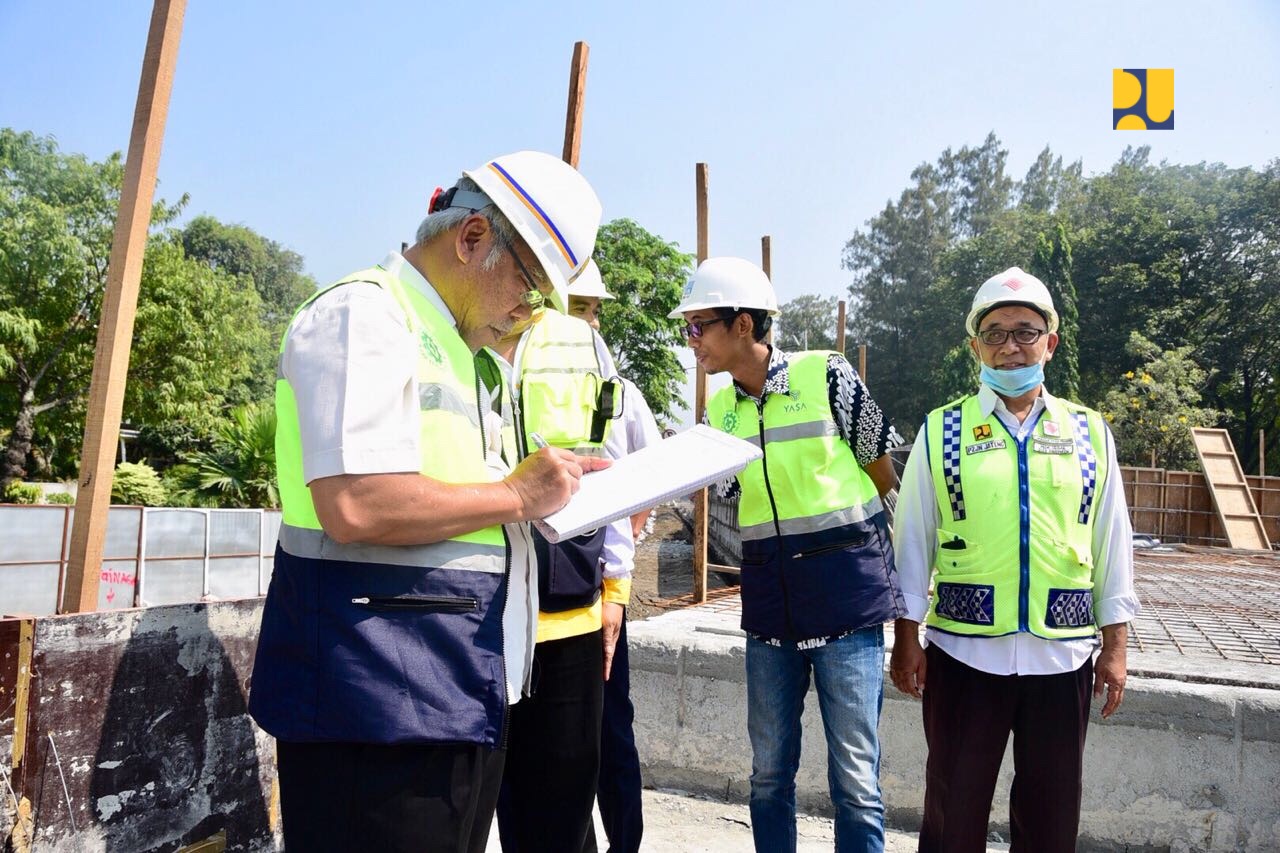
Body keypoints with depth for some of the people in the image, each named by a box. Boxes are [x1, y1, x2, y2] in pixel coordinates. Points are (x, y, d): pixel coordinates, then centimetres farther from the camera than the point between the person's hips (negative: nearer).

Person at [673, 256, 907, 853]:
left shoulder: (827, 375, -7)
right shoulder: (717, 412, 7)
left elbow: (883, 473, 3)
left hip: (846, 594, -4)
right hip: (769, 602, 5)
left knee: (854, 773, 1)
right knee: (770, 769, 13)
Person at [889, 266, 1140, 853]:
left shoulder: (1089, 433, 5)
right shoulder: (942, 432, -1)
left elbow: (1111, 545, 8)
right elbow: (912, 542, 0)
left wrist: (1115, 647, 6)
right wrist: (906, 640, 0)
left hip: (1062, 652, 2)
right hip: (964, 650, -2)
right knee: (955, 805, 10)